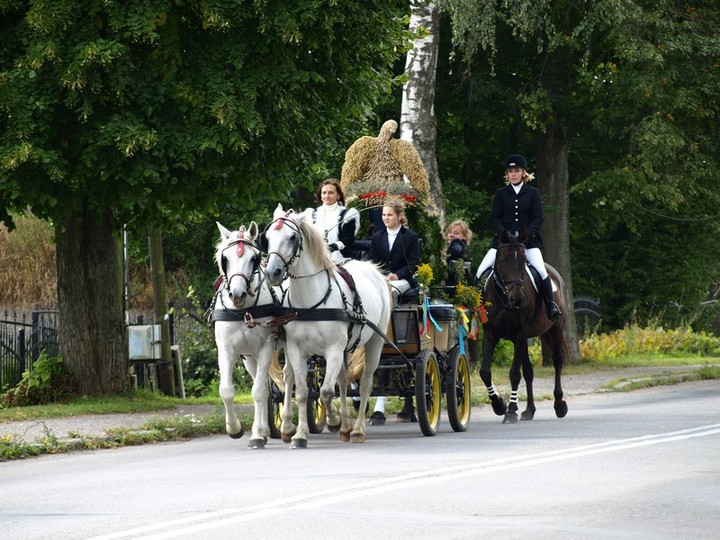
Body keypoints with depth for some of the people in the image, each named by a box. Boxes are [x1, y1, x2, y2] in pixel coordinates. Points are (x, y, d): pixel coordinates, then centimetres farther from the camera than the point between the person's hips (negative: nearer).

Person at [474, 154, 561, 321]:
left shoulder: (533, 193, 8)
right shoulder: (500, 194, 11)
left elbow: (538, 218, 1)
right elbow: (494, 218, 4)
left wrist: (526, 235, -15)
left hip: (529, 240, -2)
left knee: (541, 271, -22)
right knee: (481, 271, -13)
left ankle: (551, 305, -13)